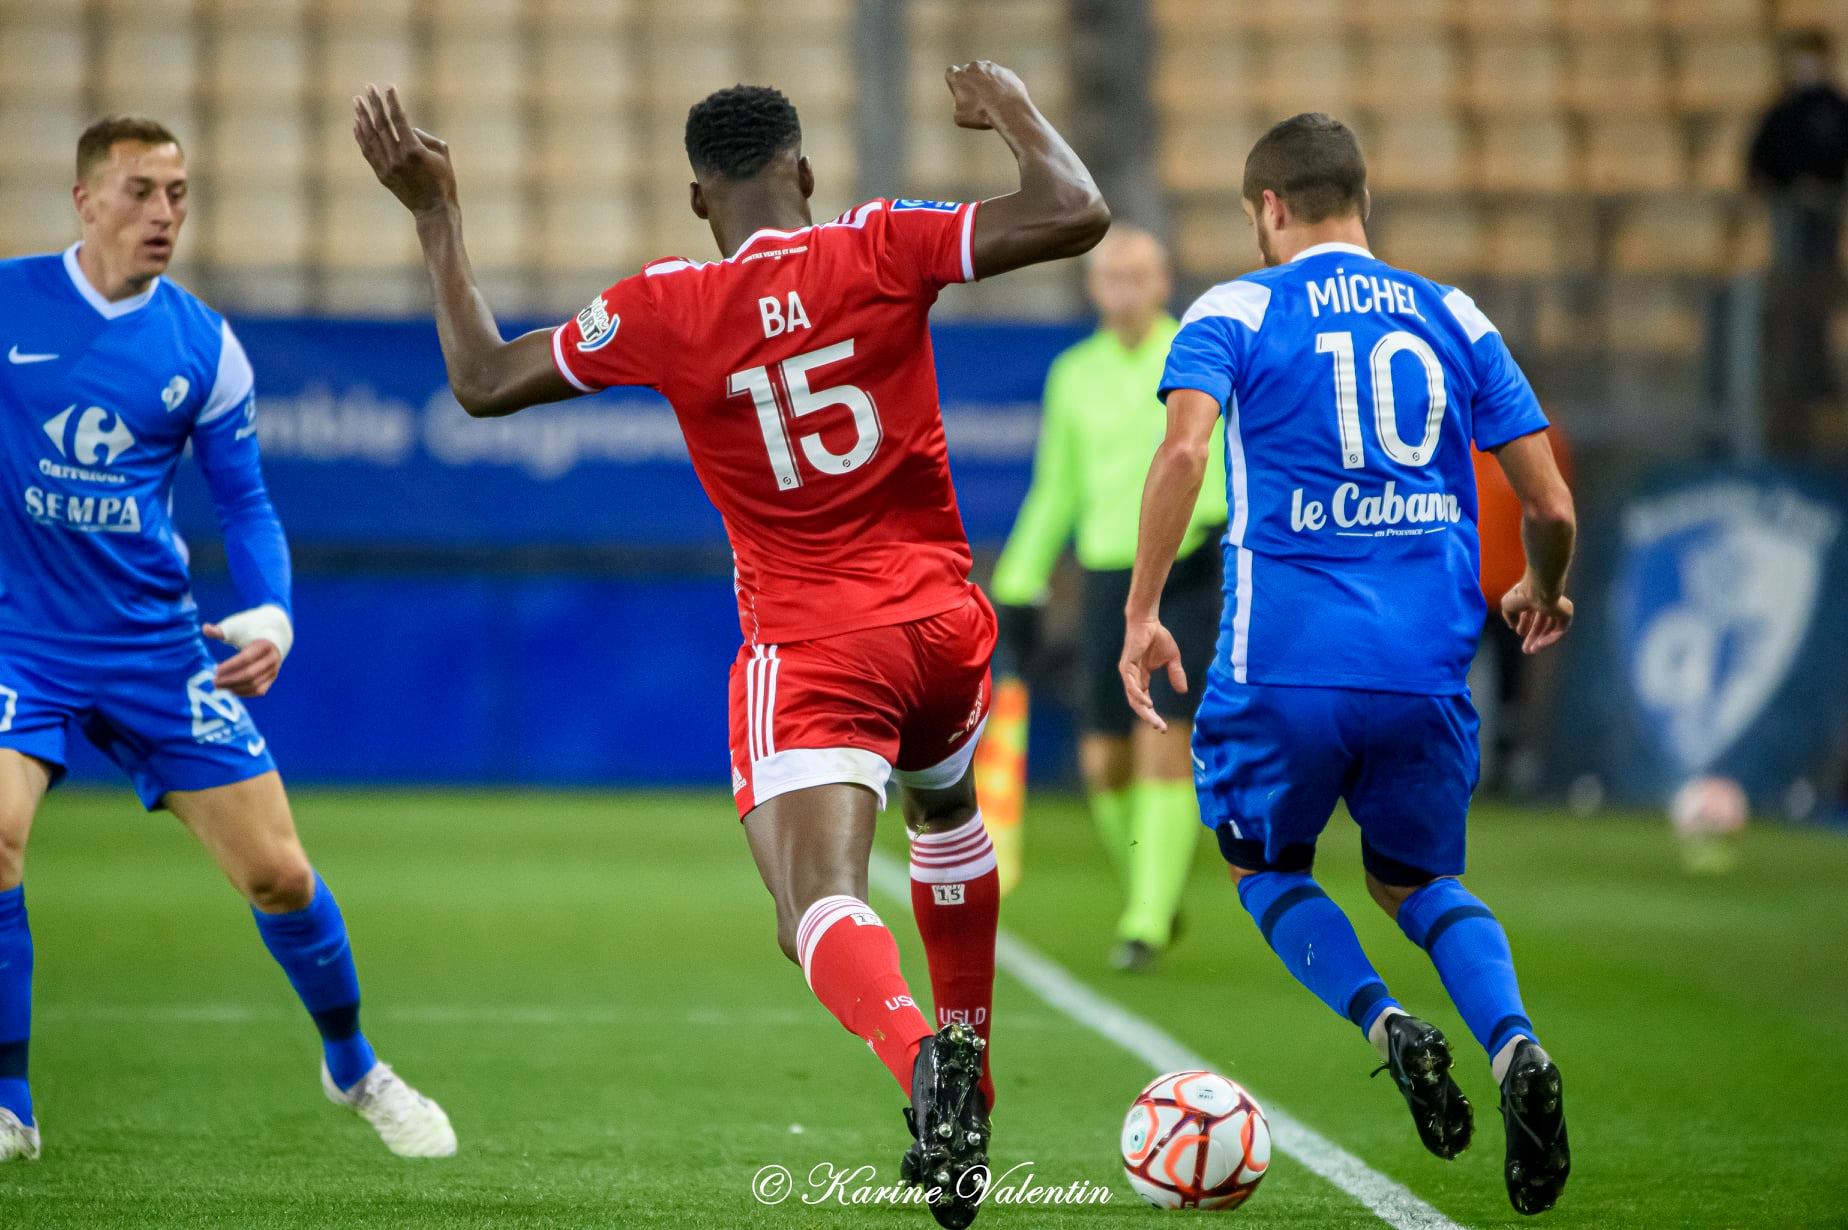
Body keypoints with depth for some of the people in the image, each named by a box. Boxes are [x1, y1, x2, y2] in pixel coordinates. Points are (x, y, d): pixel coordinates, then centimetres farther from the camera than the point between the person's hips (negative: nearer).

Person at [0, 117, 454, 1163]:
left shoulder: (203, 345, 0)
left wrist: (272, 614, -9)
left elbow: (245, 503, 7)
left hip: (157, 645, 2)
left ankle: (354, 1067, 27)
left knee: (277, 872, -1)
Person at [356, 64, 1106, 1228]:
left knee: (821, 905, -15)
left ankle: (918, 1054, -45)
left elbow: (485, 380, 5)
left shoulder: (663, 309, -6)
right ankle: (968, 1056, 36)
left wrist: (435, 212, 11)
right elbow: (1077, 215, -10)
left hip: (806, 646, -3)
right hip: (944, 623, 3)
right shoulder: (882, 248, -6)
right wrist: (1013, 108, 9)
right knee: (947, 807, 33)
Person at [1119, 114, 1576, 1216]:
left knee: (1267, 866, 21)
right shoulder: (1455, 318, 12)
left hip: (1287, 662, -3)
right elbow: (1551, 506, 9)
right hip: (1428, 665, 3)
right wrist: (1544, 590, 29)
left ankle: (1386, 1024, -8)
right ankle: (1515, 1046, -8)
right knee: (1417, 880, 22)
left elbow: (1184, 447, -16)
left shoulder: (1237, 312, 3)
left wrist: (1143, 610, -11)